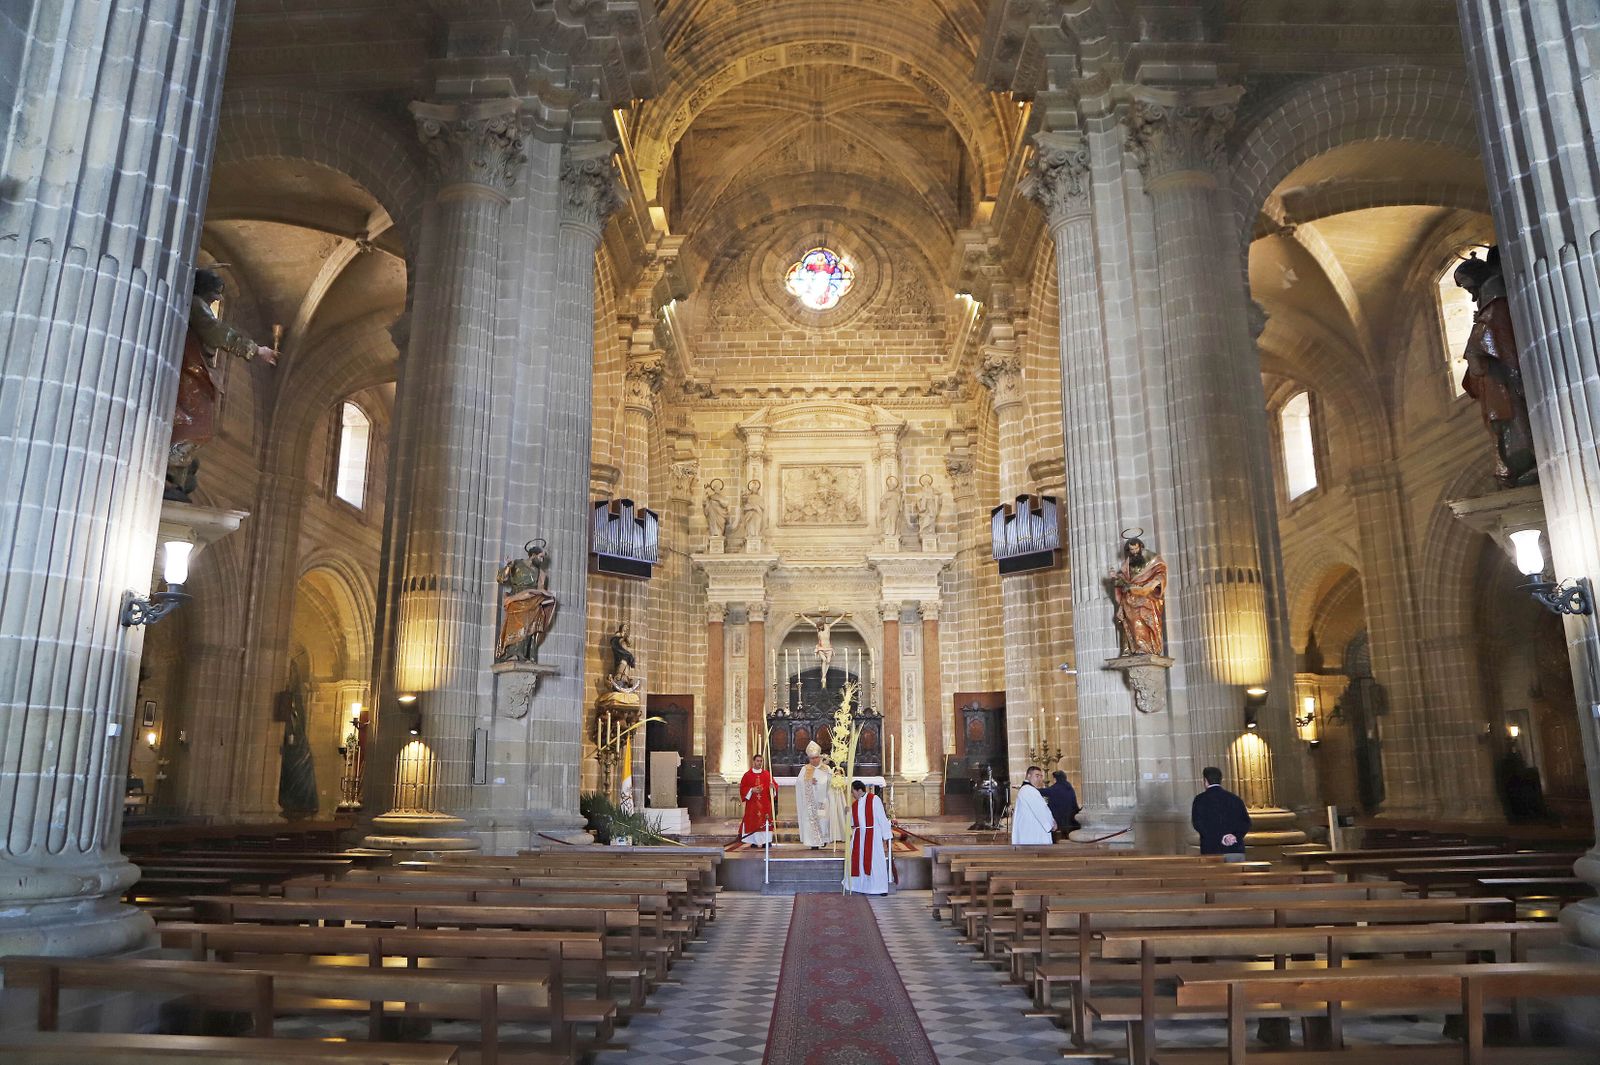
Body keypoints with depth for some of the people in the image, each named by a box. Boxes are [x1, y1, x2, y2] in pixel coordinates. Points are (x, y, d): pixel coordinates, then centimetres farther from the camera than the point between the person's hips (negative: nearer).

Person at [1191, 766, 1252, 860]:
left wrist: (1221, 838, -13)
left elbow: (1198, 824, -10)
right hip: (1235, 849, 3)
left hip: (1211, 850, -3)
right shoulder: (1235, 799, 11)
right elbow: (1246, 822, 3)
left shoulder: (1200, 799, 1)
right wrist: (1236, 836, -8)